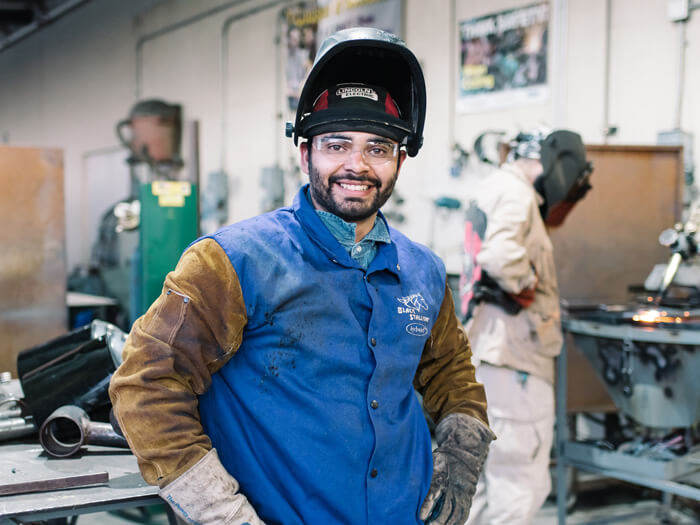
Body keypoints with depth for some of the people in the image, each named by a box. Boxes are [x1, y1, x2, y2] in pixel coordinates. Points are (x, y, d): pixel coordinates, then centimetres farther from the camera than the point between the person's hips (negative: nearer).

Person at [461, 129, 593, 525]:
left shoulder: (494, 189, 21)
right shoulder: (514, 192, -12)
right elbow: (501, 255, -29)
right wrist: (530, 288, -12)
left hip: (491, 355, 11)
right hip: (514, 357, -11)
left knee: (489, 472, 20)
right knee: (523, 481, -5)